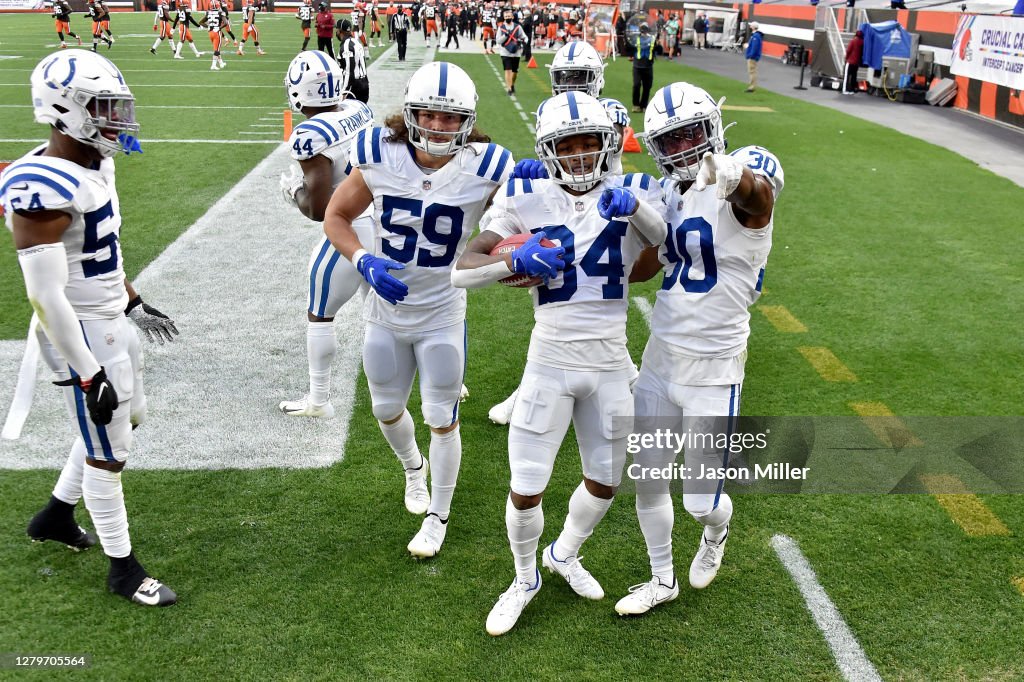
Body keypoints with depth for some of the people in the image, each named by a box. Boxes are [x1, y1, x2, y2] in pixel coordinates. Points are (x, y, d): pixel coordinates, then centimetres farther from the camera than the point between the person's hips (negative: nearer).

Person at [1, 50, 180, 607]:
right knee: (108, 451, 4)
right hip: (81, 333, -10)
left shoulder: (94, 164, 3)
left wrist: (134, 305, 24)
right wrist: (88, 374, -23)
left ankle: (55, 516, 44)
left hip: (112, 321, 10)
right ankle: (123, 568, 22)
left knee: (124, 419, 24)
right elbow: (46, 296, -26)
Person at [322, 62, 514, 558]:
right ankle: (413, 467, 54)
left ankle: (439, 516, 31)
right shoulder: (380, 156, -16)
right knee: (387, 410, 20)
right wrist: (363, 262, -21)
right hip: (386, 310, 2)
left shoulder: (483, 169, -18)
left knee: (442, 421, 7)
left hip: (442, 316, -2)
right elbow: (335, 217, -4)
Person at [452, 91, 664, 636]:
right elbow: (462, 270, -10)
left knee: (604, 481, 17)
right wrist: (514, 262, -29)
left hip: (610, 362, 2)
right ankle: (525, 579, 32)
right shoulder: (527, 200, -6)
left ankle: (564, 554, 48)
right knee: (526, 489, 2)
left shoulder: (633, 194, -2)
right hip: (550, 361, -2)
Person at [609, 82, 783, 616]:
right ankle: (662, 580, 36)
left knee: (701, 501, 5)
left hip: (714, 366, -6)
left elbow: (758, 190, -45)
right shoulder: (670, 192, 5)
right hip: (661, 356, 6)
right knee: (647, 479, 14)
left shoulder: (745, 182, -18)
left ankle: (716, 532, 43)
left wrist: (735, 177, -68)